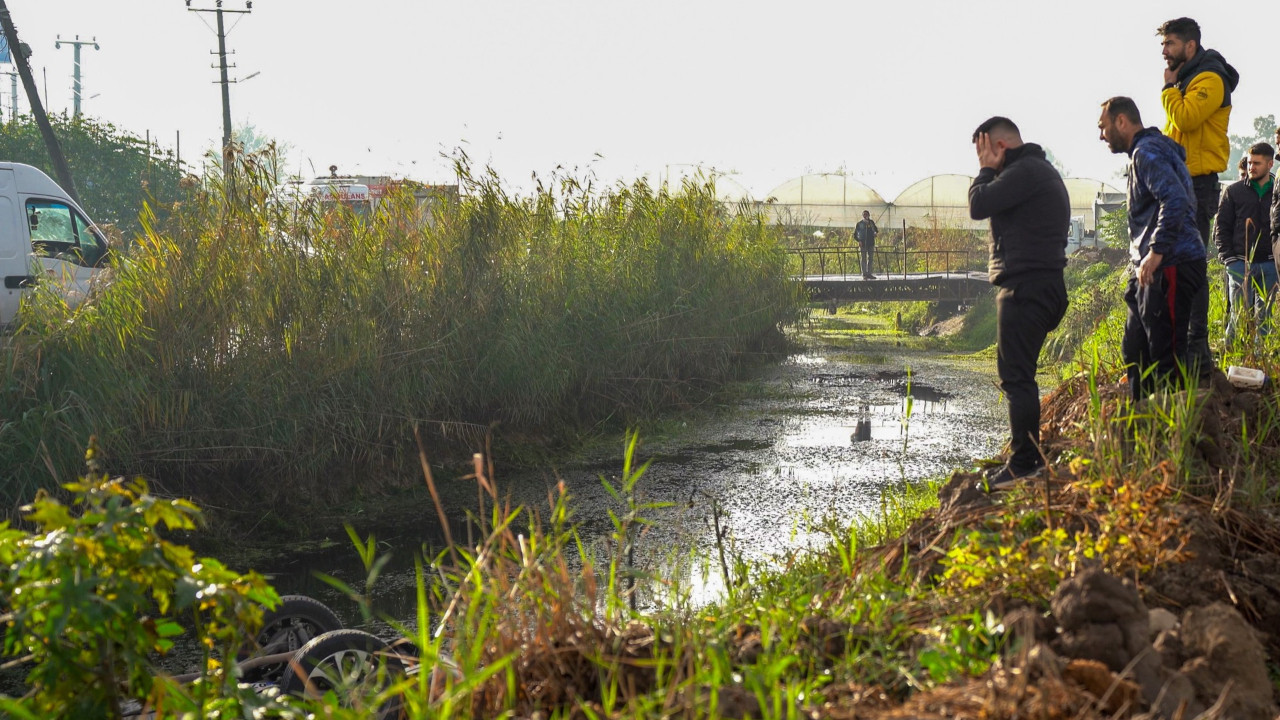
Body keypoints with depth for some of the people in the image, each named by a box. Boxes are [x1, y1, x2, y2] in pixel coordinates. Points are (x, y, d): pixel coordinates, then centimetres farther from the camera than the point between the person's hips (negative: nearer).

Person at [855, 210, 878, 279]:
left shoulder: (871, 222, 8)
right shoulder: (859, 224, 0)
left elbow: (876, 230, 22)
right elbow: (855, 234, 3)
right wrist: (859, 241, -10)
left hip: (871, 243, 3)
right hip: (863, 244, -3)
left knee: (870, 259, 6)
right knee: (864, 259, -2)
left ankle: (869, 274, 12)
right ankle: (864, 274, 0)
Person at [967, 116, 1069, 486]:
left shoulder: (1025, 171, -14)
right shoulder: (1040, 170, 22)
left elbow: (978, 205, -17)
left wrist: (986, 170, -6)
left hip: (1027, 287, -11)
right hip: (1039, 285, 11)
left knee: (1016, 376, -10)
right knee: (1018, 375, 15)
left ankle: (1024, 463, -9)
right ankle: (1029, 456, 20)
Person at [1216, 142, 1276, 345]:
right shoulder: (1234, 191, 7)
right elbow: (1221, 228, 6)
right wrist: (1228, 258, -4)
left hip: (1269, 265, 1)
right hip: (1240, 263, -1)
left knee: (1264, 316, 4)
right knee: (1239, 314, -7)